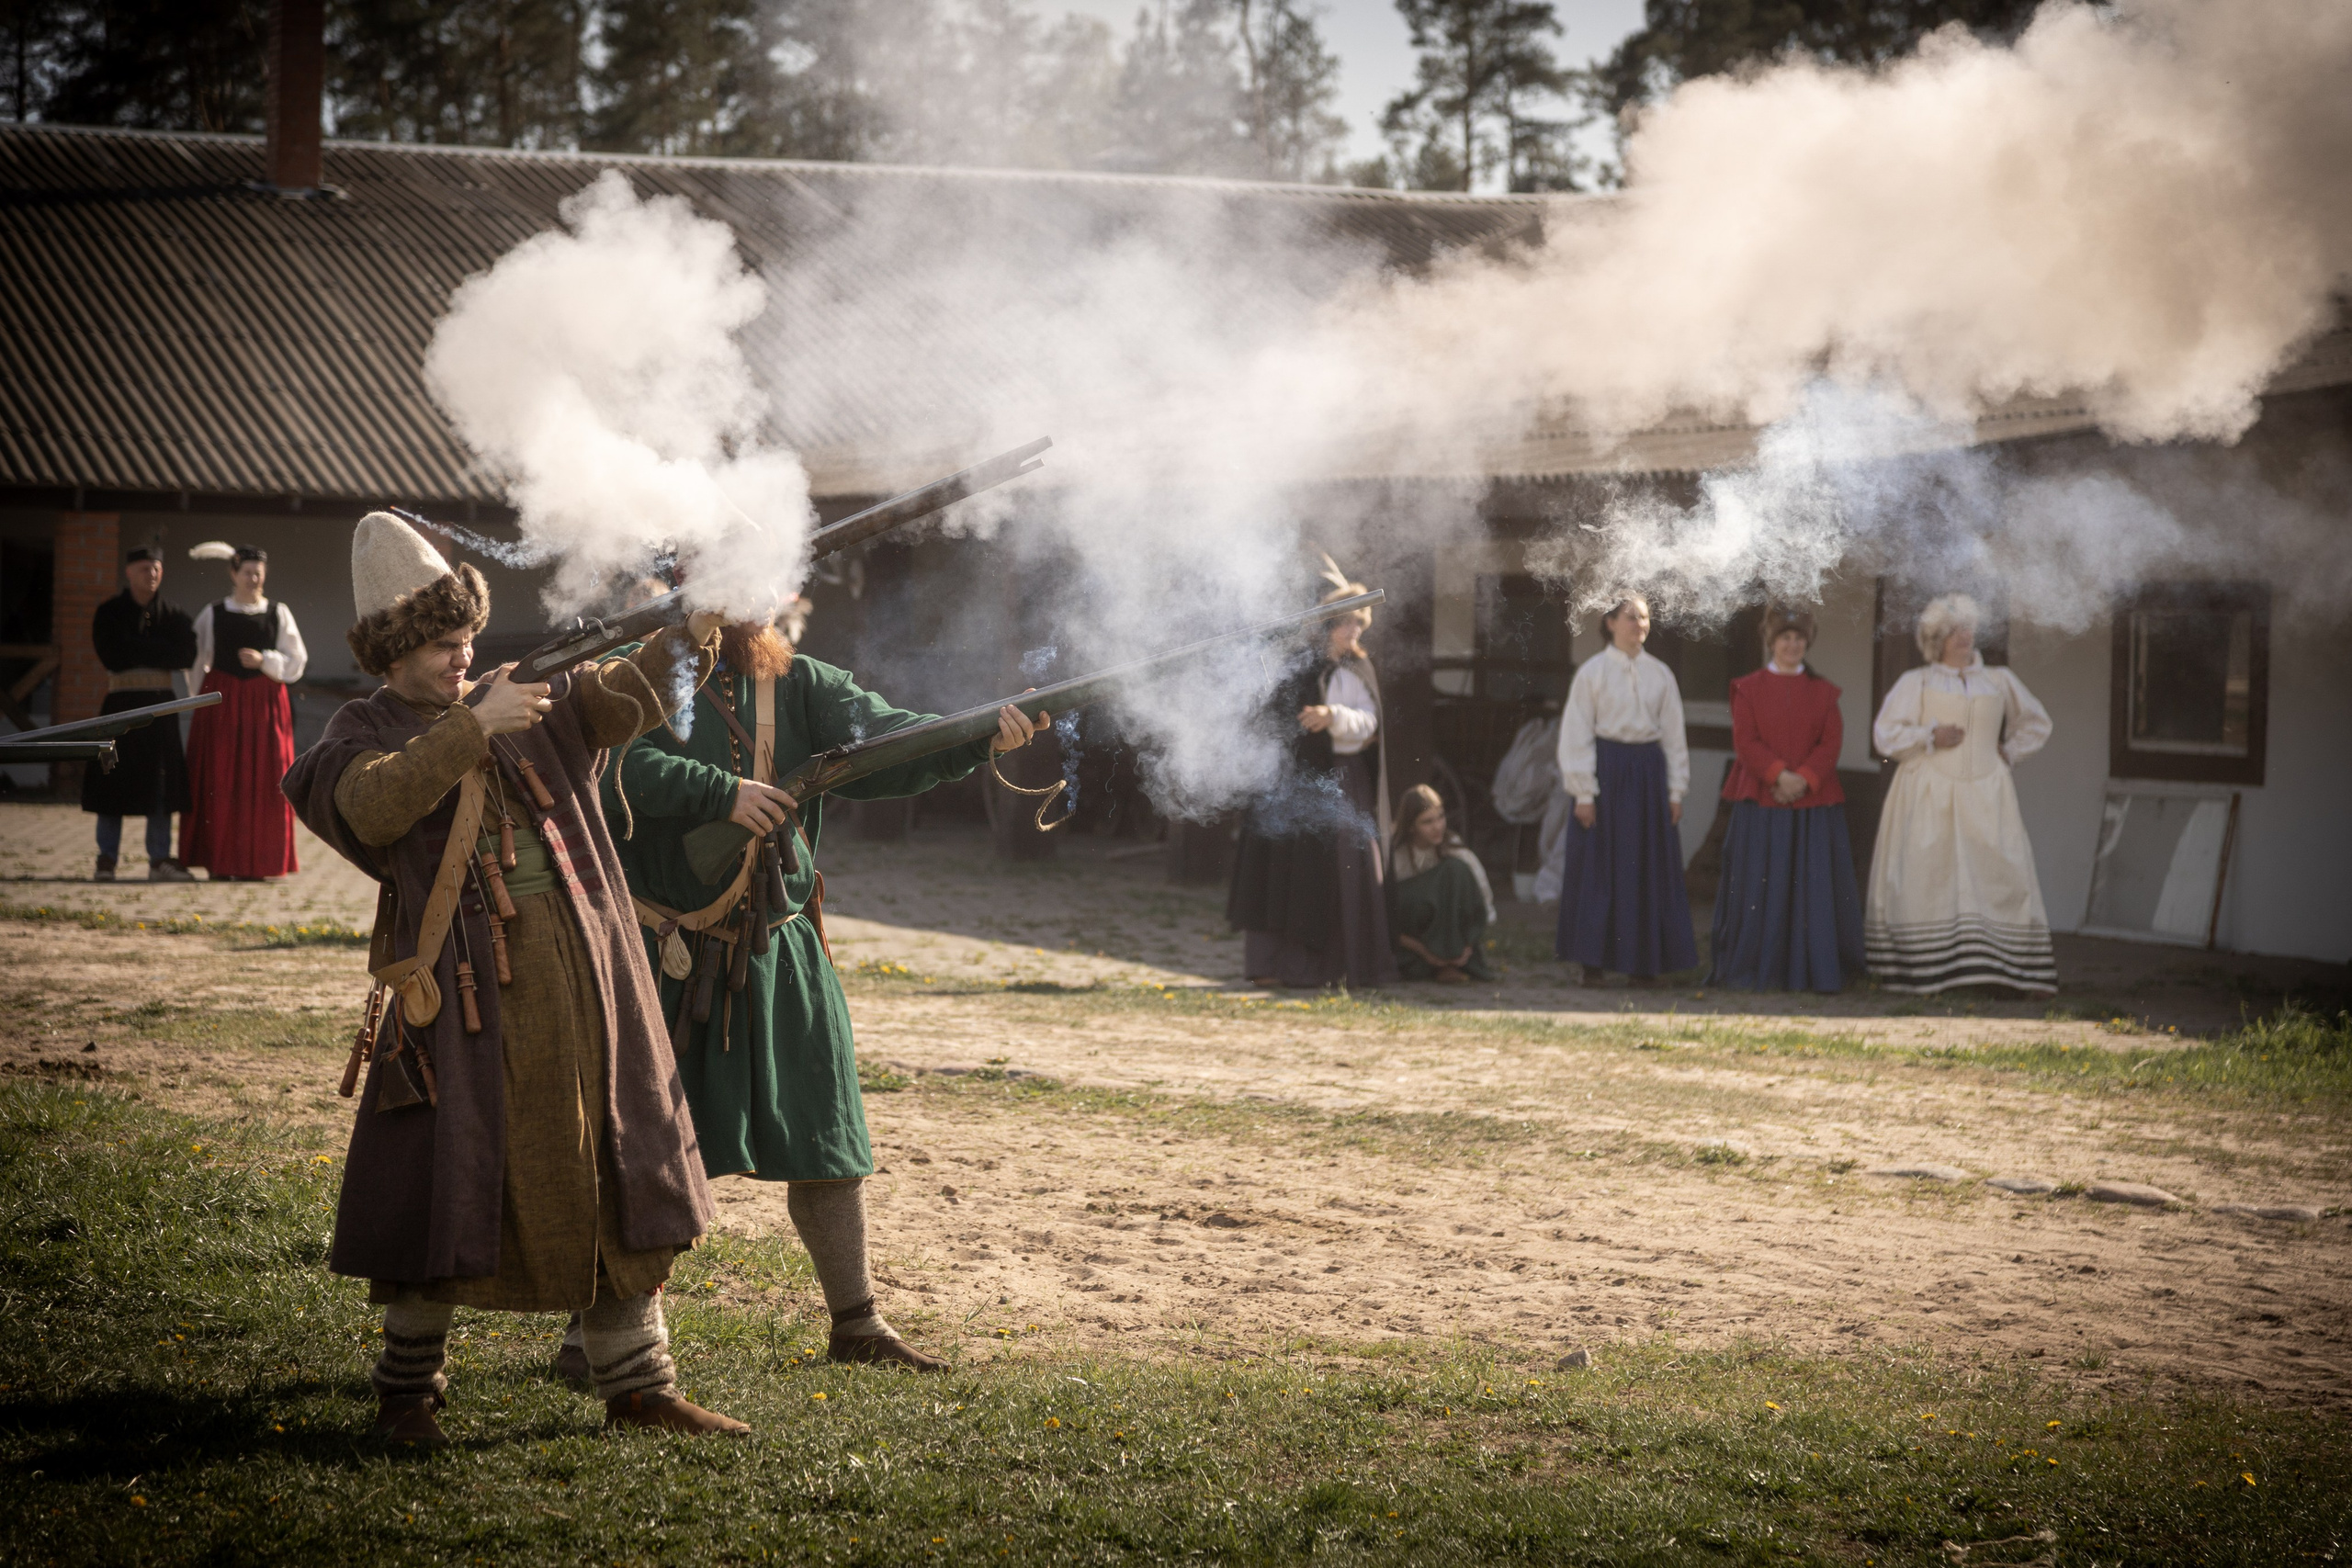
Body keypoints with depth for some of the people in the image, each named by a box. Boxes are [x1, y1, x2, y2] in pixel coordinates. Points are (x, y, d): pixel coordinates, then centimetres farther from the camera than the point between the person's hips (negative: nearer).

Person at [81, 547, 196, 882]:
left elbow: (186, 654, -7)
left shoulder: (172, 614, 8)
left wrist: (135, 652, -11)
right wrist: (157, 652, -11)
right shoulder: (110, 613, 1)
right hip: (121, 702, -2)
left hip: (160, 703, 2)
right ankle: (107, 860, 3)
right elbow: (112, 656, -12)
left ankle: (160, 861, 4)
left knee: (161, 782, 0)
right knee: (114, 777, -3)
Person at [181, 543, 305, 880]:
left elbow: (297, 663, 5)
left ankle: (255, 862, 2)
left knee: (262, 783, -3)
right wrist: (201, 701, 3)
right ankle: (220, 862, 1)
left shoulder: (279, 614, 7)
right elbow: (197, 663, 9)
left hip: (265, 704, 0)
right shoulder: (213, 614, 7)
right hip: (222, 702, 0)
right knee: (220, 782, -3)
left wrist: (264, 660, -10)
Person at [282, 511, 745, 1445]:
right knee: (440, 1192, 0)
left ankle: (637, 1384, 17)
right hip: (461, 997, -4)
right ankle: (407, 1392, 16)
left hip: (580, 984, 4)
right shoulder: (367, 731, 1)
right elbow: (372, 804, -20)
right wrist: (471, 729, -23)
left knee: (615, 1178, 8)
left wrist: (693, 635, -16)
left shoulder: (534, 705, 13)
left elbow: (627, 696, 1)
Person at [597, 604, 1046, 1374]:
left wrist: (980, 737, -21)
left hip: (779, 958, 4)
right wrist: (722, 793, -26)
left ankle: (856, 1323, 19)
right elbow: (621, 769, -21)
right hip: (664, 962, -4)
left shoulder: (799, 685, 6)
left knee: (827, 1145, 7)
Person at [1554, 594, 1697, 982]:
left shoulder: (1660, 674, 8)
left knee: (1650, 870, 5)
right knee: (1599, 869, 0)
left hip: (1649, 774, 3)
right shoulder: (1593, 672, -2)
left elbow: (1674, 734, 10)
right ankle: (1593, 963, 6)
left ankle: (1644, 962, 12)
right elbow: (1577, 734, -3)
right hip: (1606, 771, -3)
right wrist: (1584, 793, -9)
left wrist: (1675, 790, 5)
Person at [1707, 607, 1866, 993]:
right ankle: (1756, 971, 3)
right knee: (1760, 888, -3)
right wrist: (1779, 775, -16)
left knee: (1813, 887, 0)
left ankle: (1813, 970, 5)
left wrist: (1803, 779, -13)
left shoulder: (1822, 692, 12)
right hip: (1761, 803, -2)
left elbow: (1832, 743, 2)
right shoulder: (1749, 689, 7)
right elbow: (1745, 741, -3)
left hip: (1814, 804, 2)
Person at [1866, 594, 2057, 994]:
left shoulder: (1999, 681, 14)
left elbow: (2036, 723, 26)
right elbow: (1886, 733, -2)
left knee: (2004, 871, -5)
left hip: (1985, 796, 2)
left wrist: (2008, 752, 12)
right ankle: (1918, 971, -4)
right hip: (1929, 796, -2)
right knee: (1924, 877, -7)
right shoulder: (1917, 682, 7)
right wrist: (1930, 737, -14)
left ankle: (2027, 972, -5)